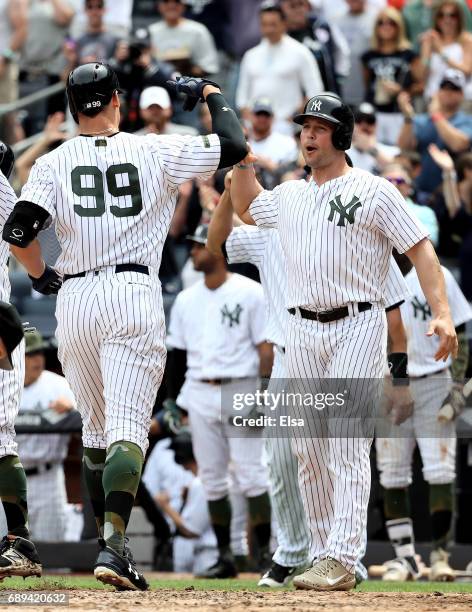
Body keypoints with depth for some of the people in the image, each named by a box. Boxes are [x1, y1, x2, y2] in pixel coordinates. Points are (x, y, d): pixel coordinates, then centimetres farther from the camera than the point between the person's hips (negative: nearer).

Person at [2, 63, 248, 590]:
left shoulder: (54, 163, 5)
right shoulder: (155, 152, 3)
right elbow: (233, 146, 5)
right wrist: (210, 93, 21)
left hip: (74, 299, 2)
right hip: (133, 293, -2)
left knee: (95, 429, 18)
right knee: (128, 427, -10)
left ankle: (106, 539, 22)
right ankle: (113, 543, -28)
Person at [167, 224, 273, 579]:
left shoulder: (250, 293, -2)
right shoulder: (186, 300, 13)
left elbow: (266, 347, -4)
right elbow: (179, 352, 15)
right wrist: (183, 401, 9)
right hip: (199, 395, 5)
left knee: (251, 475, -8)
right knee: (212, 479, 5)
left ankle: (266, 553, -3)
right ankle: (225, 557, 11)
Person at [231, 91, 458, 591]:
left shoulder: (374, 192, -2)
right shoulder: (289, 196, 15)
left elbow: (420, 249, -6)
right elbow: (246, 207, 36)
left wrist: (442, 314, -18)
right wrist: (242, 158, 19)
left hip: (357, 328, -6)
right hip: (301, 331, 6)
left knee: (347, 447, -14)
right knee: (310, 451, 5)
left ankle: (341, 562, -20)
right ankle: (326, 556, 12)